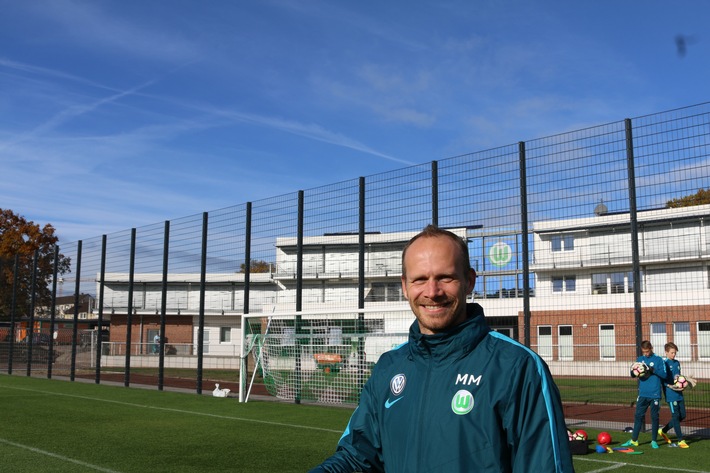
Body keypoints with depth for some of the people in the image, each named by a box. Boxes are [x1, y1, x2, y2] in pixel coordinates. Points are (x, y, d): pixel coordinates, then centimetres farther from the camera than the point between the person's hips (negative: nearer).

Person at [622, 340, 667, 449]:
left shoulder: (658, 359, -2)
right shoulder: (640, 359, 9)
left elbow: (664, 374, -9)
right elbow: (633, 374, 11)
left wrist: (653, 370, -21)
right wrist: (634, 371, -11)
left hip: (655, 394, -3)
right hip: (642, 394, 3)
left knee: (654, 417, 5)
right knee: (638, 416, 5)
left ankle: (654, 441, 16)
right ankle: (634, 440, 11)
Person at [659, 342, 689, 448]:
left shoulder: (677, 363, 14)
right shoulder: (664, 363, -8)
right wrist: (669, 385, -22)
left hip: (679, 393, 7)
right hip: (671, 394, -7)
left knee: (682, 416, 9)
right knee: (676, 416, -4)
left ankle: (663, 430, 24)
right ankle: (680, 440, 3)